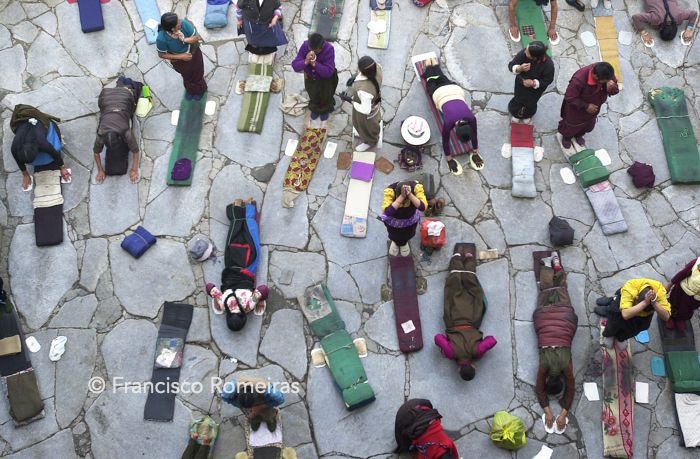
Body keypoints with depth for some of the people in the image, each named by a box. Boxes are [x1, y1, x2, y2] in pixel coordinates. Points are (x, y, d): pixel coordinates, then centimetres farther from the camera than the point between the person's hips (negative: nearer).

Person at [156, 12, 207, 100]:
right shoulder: (161, 39, -40)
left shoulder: (184, 23, -36)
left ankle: (199, 90, 62)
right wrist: (181, 57, -25)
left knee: (197, 73, 28)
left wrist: (184, 39, -43)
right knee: (187, 76, 29)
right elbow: (162, 55, -23)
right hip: (179, 61, -2)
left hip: (194, 53, 2)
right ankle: (190, 90, 65)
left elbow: (196, 38, -23)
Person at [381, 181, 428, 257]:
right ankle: (395, 242, 60)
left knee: (407, 236, 25)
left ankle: (404, 243, 62)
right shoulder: (390, 190, -40)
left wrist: (409, 194, -53)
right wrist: (401, 196, -55)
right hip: (393, 219, -2)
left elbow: (423, 207, -43)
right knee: (394, 237, 22)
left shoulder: (416, 187, -35)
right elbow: (388, 212, -50)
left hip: (410, 219, 2)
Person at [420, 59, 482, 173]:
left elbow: (474, 135, -21)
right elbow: (445, 141, -29)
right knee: (432, 80, 32)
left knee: (440, 76, 34)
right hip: (440, 93, -2)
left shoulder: (471, 118, -37)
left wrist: (475, 154, -12)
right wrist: (449, 160, -23)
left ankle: (433, 61, 61)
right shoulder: (448, 122, -42)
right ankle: (428, 63, 59)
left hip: (454, 90, 2)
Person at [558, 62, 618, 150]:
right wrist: (585, 106, -29)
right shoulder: (579, 79, -44)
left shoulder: (606, 73, -28)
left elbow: (615, 89, -14)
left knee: (588, 125, 31)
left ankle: (578, 135, 64)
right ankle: (566, 136, 59)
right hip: (576, 109, -5)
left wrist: (612, 88, -38)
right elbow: (569, 98, -31)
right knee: (571, 125, 25)